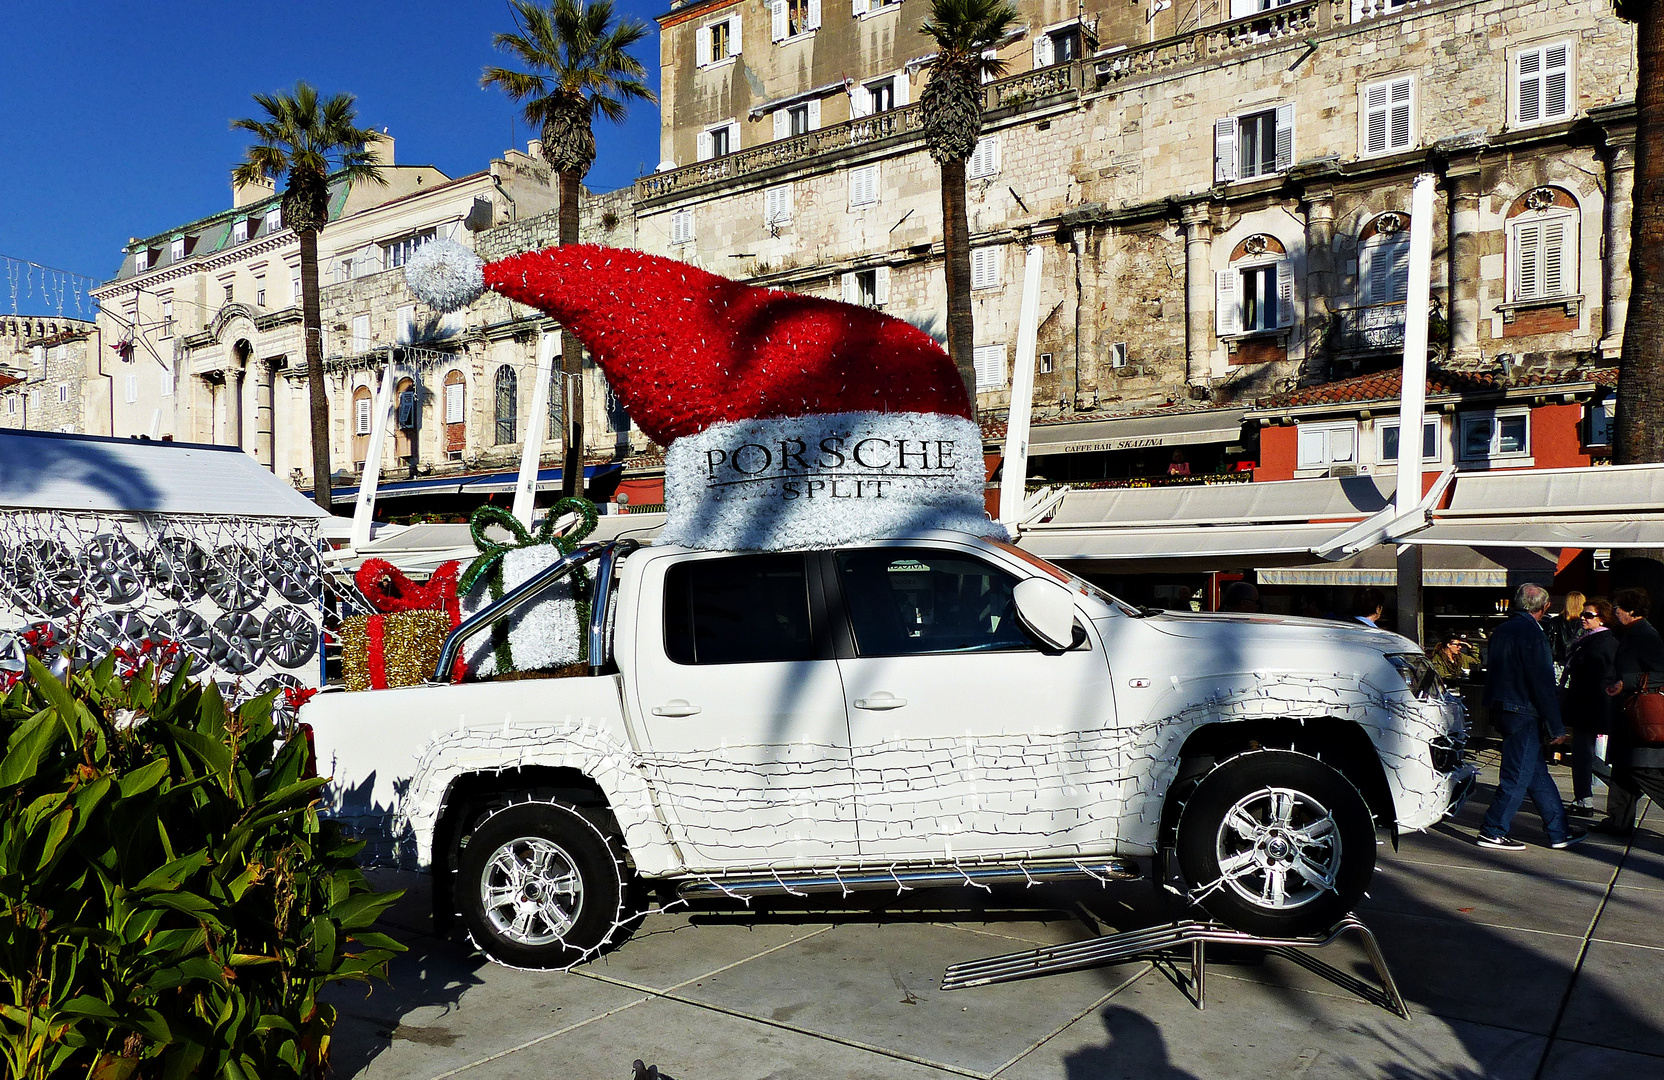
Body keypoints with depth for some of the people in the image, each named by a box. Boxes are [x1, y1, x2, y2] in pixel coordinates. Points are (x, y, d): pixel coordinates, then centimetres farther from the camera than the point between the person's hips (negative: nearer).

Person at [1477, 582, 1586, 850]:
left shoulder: (1503, 630, 12)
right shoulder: (1532, 633, -15)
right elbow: (1543, 684, -16)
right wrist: (1557, 728, -11)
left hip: (1502, 709, 9)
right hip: (1522, 715, -9)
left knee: (1537, 771, 14)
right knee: (1518, 776, -2)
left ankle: (1559, 831, 22)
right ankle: (1492, 832, 3)